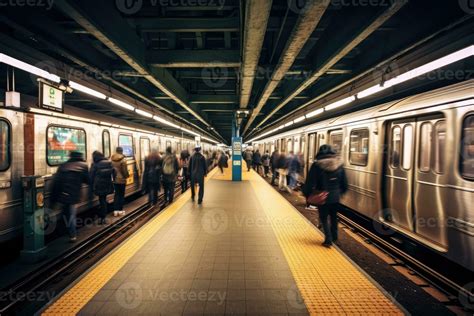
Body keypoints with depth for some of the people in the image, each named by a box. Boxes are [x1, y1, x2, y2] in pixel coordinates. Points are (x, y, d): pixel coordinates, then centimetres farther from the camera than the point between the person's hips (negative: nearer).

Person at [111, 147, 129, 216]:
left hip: (115, 179, 5)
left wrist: (113, 175, 15)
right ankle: (120, 210, 10)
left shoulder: (112, 159, 3)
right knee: (121, 195, 5)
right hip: (122, 179, -5)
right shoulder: (123, 159, -15)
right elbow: (124, 170, -14)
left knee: (116, 194, 11)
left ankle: (115, 210, 9)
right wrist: (127, 176, 3)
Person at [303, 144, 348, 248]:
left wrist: (307, 194, 0)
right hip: (335, 197, 4)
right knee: (334, 217, 22)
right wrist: (340, 192, 24)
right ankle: (334, 237, 34)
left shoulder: (317, 166, -15)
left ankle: (328, 240, 10)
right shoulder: (339, 165, 0)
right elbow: (344, 183, 8)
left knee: (324, 218, 12)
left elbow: (310, 183, -15)